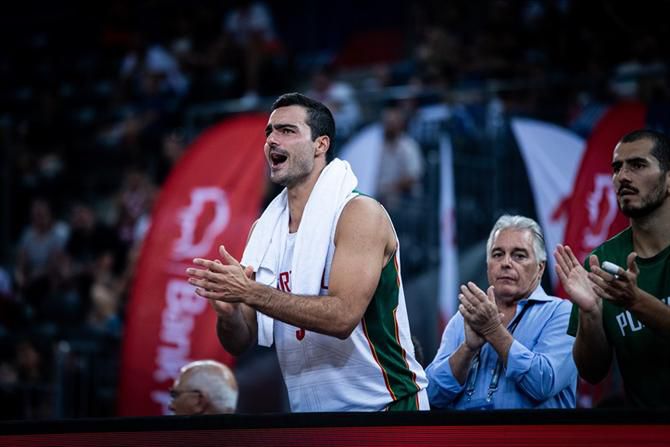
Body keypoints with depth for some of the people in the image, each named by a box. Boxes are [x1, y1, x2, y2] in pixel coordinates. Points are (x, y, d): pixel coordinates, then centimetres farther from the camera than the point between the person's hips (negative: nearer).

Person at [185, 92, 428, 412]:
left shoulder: (361, 214, -11)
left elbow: (343, 315, -23)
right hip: (307, 407, 5)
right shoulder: (264, 229, 6)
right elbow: (240, 343, 6)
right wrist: (227, 310, -16)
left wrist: (250, 292, -26)